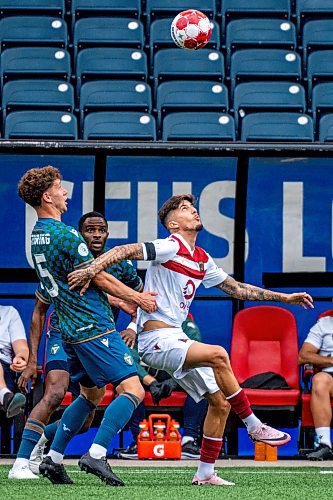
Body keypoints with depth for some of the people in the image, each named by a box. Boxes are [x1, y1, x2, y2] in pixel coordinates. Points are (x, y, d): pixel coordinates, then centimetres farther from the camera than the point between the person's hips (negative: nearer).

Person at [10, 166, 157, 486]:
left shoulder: (37, 237, 14)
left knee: (91, 393, 22)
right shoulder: (66, 235, -16)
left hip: (71, 328, 10)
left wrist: (123, 302, 21)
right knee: (132, 389, -12)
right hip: (94, 326, -10)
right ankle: (96, 455, -22)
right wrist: (137, 298, 2)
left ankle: (53, 458, 18)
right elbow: (99, 278, -11)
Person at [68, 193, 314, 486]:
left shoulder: (202, 260, 16)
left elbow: (236, 288, 24)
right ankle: (254, 426, -18)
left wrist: (282, 297, 22)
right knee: (217, 355, -29)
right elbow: (124, 251, -19)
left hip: (176, 339, 9)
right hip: (157, 339, -9)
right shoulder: (171, 247, -10)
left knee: (220, 402, 3)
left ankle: (205, 473, 11)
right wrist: (91, 270, -34)